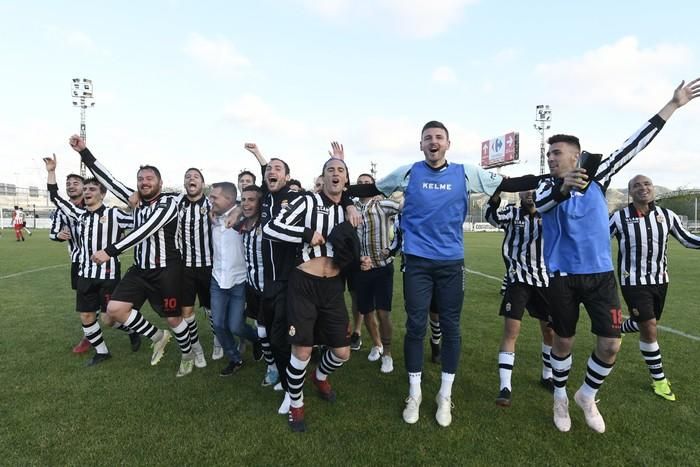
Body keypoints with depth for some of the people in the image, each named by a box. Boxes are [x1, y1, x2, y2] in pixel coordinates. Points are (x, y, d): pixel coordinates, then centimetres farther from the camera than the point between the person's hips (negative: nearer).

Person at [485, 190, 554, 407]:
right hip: (518, 279, -3)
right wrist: (497, 192, -37)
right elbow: (492, 217, -20)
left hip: (543, 279, 4)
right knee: (511, 331, -11)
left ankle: (547, 376, 35)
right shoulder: (512, 213, 0)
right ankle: (505, 387, -5)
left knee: (551, 331, 12)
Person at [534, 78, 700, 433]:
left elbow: (633, 145, 6)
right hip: (562, 276, -2)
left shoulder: (597, 179, 3)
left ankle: (587, 395, 26)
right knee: (563, 340, 8)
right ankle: (560, 397, 31)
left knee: (610, 344, 0)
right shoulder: (548, 186, -4)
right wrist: (564, 186, -47)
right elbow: (539, 204, -26)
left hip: (600, 273, 2)